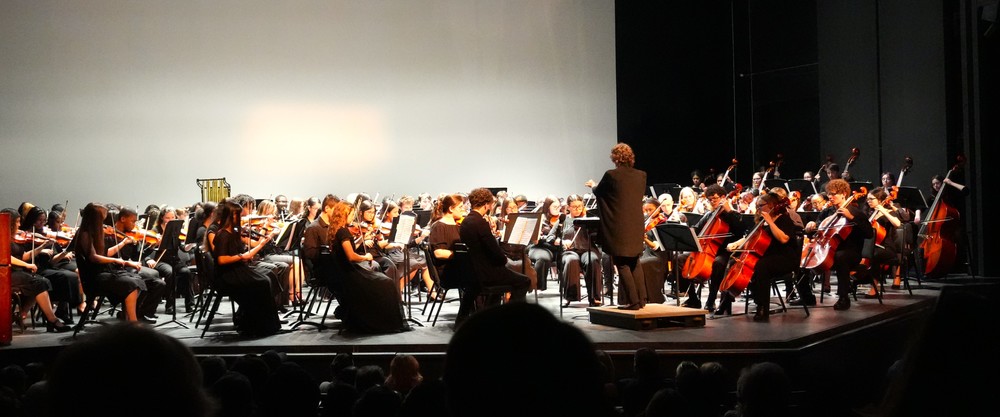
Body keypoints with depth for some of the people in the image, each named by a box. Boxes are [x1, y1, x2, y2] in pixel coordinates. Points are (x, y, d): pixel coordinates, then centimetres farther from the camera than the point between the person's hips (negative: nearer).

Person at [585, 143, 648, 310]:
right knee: (635, 263, 17)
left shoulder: (611, 175, -12)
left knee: (622, 265, 1)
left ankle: (632, 301, -1)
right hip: (636, 226, 5)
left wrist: (593, 185, 30)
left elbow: (598, 192, 5)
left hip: (618, 227, -5)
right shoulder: (641, 176, 3)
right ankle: (640, 299, 17)